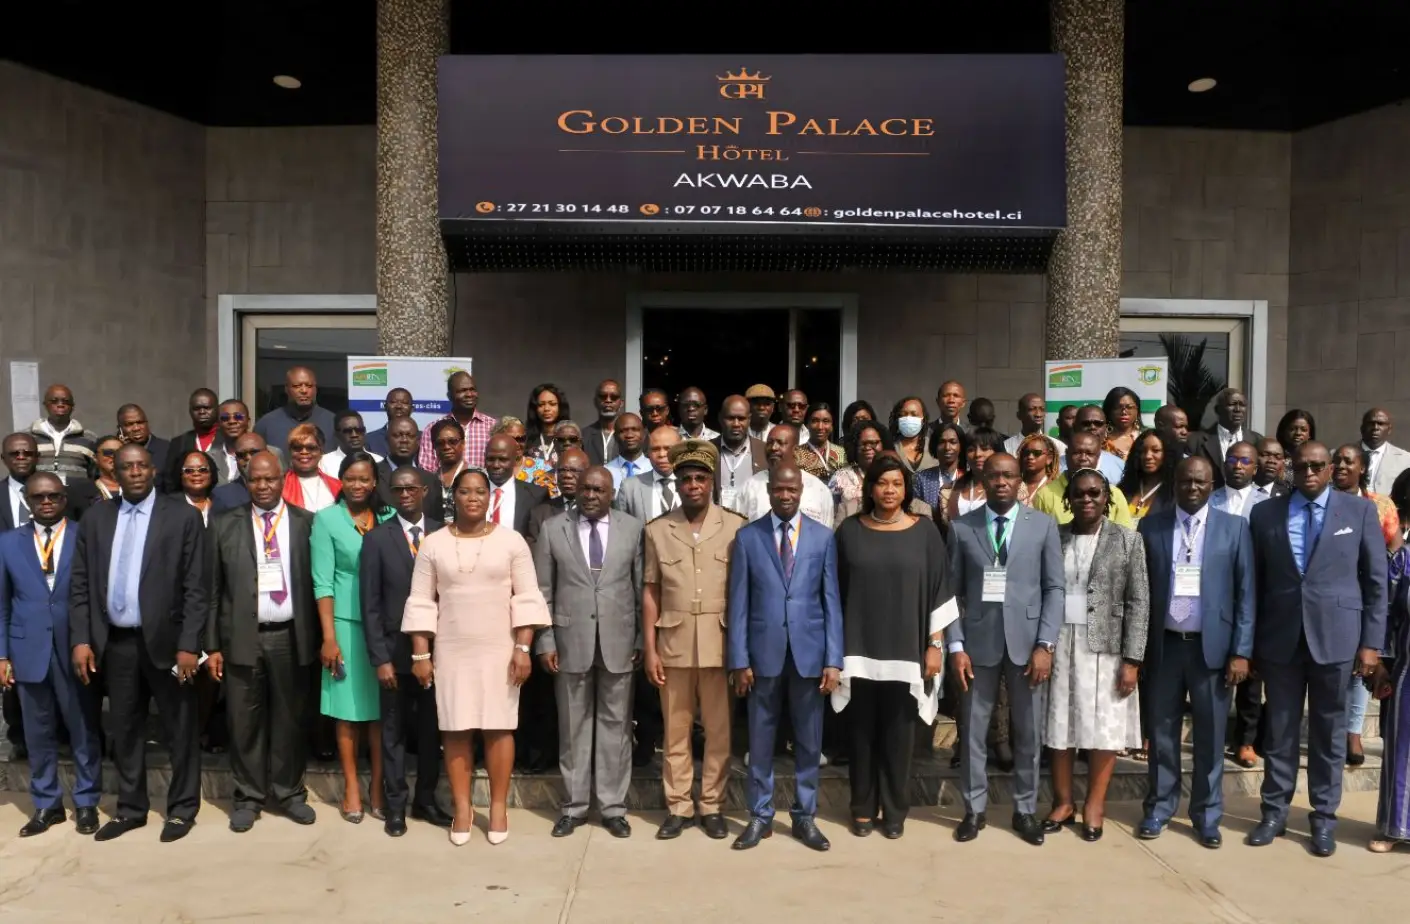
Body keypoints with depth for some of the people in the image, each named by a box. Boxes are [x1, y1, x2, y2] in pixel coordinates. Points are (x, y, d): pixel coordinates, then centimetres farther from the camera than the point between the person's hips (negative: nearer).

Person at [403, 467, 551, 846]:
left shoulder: (511, 541, -2)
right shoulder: (433, 543, 1)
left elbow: (527, 598, -3)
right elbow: (421, 603, 2)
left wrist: (523, 648, -9)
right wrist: (420, 654, -2)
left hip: (500, 650, -1)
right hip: (451, 652, 1)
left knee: (498, 727, 4)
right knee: (455, 729, 5)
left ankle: (499, 807, 17)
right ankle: (462, 808, 18)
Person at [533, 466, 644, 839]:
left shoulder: (633, 528, 1)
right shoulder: (553, 528, 1)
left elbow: (642, 589, 3)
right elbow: (542, 591, 1)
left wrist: (643, 640, 1)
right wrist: (545, 642, -3)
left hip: (618, 642, 0)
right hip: (570, 641, 0)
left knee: (615, 725, 7)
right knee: (573, 726, 9)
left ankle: (613, 807, 19)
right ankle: (574, 806, 22)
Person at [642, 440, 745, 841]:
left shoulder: (735, 527, -1)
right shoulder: (657, 530, 3)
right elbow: (650, 592, 4)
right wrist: (649, 649, 0)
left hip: (721, 642, -1)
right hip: (674, 642, 1)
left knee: (719, 730, 7)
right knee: (675, 730, 9)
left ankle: (712, 806, 21)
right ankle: (678, 807, 21)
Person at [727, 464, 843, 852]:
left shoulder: (823, 537, 2)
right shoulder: (747, 537, 0)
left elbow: (832, 601, 1)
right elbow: (739, 603, 0)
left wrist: (833, 660, -4)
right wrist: (739, 660, -5)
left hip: (809, 652, 1)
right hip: (764, 653, 0)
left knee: (809, 741, 10)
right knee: (760, 740, 9)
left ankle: (805, 817, 24)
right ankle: (760, 816, 23)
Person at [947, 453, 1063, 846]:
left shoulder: (1044, 525, 2)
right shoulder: (961, 527, 2)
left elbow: (1054, 588, 0)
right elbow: (952, 591, 1)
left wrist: (1045, 645, -8)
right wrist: (955, 646, -6)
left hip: (1026, 640, 0)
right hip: (977, 641, 0)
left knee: (1028, 732, 10)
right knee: (974, 730, 7)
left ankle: (1025, 810, 25)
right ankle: (974, 809, 21)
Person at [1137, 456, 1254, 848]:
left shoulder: (1234, 527, 1)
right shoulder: (1151, 526, 2)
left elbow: (1245, 593, 0)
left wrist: (1241, 651, -5)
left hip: (1212, 645, -1)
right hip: (1164, 644, 1)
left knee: (1211, 736, 8)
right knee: (1162, 732, 10)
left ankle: (1207, 815, 22)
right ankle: (1159, 807, 23)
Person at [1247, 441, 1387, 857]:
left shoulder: (1360, 510, 2)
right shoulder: (1265, 513, 4)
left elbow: (1376, 581, 2)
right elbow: (1254, 581, 6)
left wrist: (1371, 642, -3)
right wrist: (1249, 641, 4)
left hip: (1336, 637, -1)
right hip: (1280, 638, 1)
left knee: (1329, 732, 9)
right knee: (1280, 730, 10)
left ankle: (1323, 817, 23)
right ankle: (1275, 811, 22)